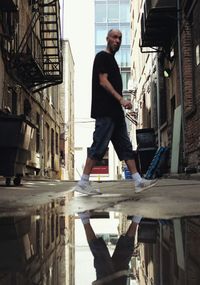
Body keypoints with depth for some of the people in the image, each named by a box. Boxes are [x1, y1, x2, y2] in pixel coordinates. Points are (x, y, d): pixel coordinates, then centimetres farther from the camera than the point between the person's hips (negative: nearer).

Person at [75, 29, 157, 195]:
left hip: (115, 111, 10)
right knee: (99, 147, -9)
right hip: (105, 111, -10)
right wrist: (121, 99, -19)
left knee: (126, 147, 6)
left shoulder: (112, 59, 24)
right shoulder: (102, 56, -3)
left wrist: (121, 102, 15)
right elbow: (103, 81, -14)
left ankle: (138, 182, 6)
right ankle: (83, 183, -4)